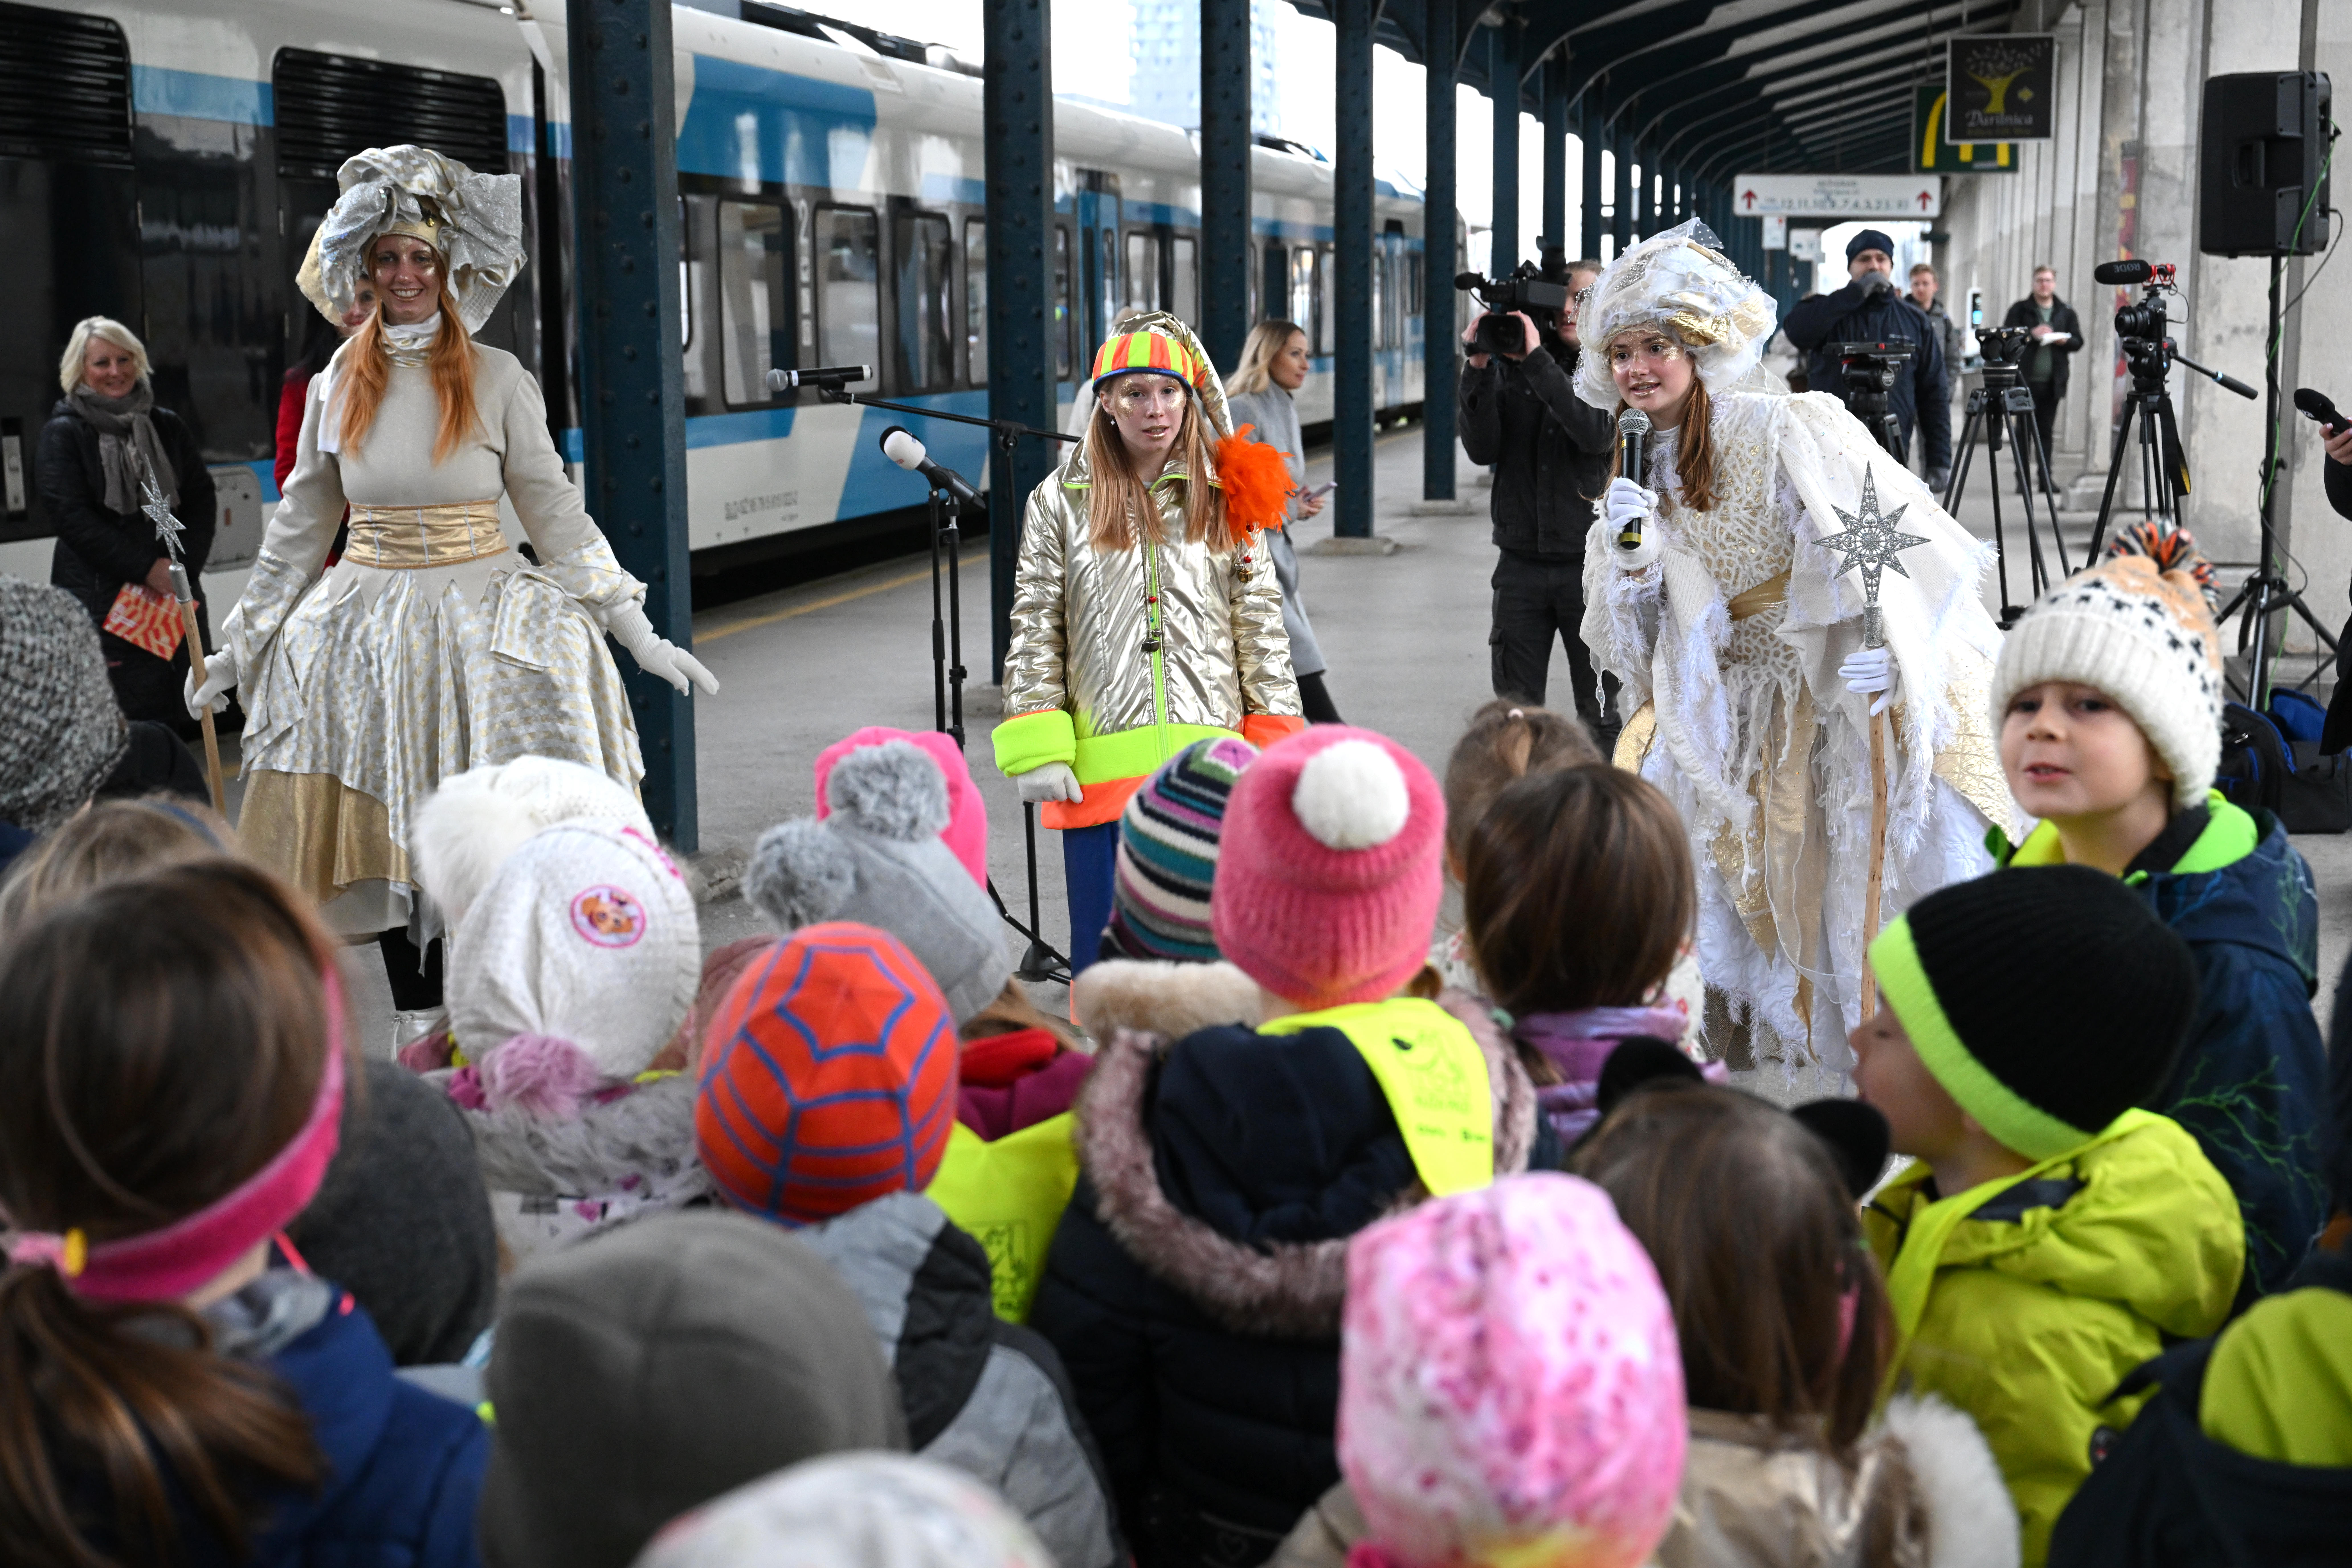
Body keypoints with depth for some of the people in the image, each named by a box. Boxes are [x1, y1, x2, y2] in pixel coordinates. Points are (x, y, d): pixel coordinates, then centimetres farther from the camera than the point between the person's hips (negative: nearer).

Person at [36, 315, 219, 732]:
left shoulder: (169, 428, 13)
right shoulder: (64, 432, 1)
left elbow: (203, 501, 11)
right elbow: (71, 516, -7)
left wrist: (184, 566, -6)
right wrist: (146, 569, -13)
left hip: (176, 592, 4)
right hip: (102, 599, -4)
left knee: (186, 722, 2)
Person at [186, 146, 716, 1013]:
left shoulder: (498, 379, 0)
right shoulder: (339, 383, 8)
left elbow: (553, 508, 2)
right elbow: (301, 521, 16)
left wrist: (636, 631, -2)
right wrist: (242, 646, 19)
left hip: (482, 612, -2)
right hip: (369, 629, 3)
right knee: (388, 848, 2)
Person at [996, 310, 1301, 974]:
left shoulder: (1226, 500, 9)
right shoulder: (1060, 502, 5)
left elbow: (1262, 626, 9)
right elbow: (1034, 633, 4)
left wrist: (1274, 746, 3)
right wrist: (1037, 751, -4)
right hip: (1103, 765, -1)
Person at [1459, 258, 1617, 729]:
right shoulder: (1513, 369, 6)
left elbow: (1598, 434, -20)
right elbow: (1483, 449, -3)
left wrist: (1538, 361, -22)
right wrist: (1480, 369, -14)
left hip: (1589, 563, -2)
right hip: (1522, 562, 3)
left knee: (1602, 712, 2)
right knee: (1515, 713, 7)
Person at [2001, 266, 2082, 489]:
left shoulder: (2067, 312, 14)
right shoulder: (2020, 310, 5)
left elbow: (2078, 342, 13)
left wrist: (2065, 341, -9)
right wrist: (2032, 334, -17)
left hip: (2053, 381, 2)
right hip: (2026, 379, -2)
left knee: (2046, 431, 3)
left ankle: (2046, 477, 5)